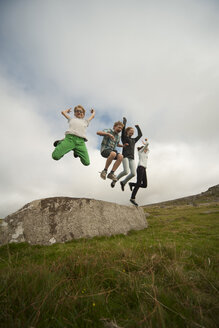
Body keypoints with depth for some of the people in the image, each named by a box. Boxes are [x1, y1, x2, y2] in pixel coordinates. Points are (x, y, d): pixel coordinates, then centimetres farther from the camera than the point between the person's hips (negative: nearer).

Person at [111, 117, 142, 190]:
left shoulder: (133, 140, 27)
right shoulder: (124, 137, 12)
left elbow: (140, 135, 36)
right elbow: (123, 128, 2)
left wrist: (137, 127, 43)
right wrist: (124, 120, 16)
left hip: (132, 158, 6)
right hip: (125, 156, -5)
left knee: (133, 173, -10)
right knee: (126, 171, -20)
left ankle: (123, 182, 14)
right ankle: (115, 180, 5)